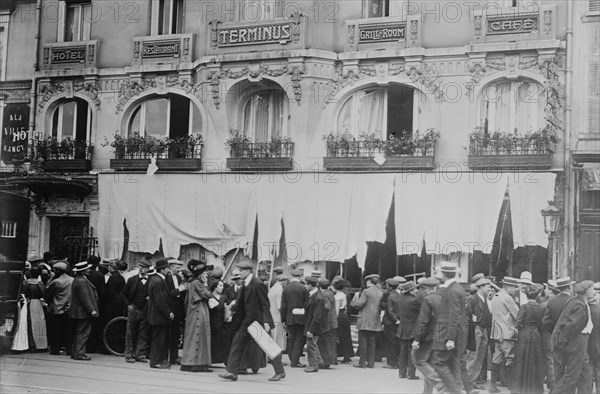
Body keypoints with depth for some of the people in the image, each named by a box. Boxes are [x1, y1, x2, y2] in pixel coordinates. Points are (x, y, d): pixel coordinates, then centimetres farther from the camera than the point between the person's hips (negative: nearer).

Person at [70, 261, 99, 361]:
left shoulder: (77, 280, 15)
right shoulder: (82, 281, -19)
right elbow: (85, 297, -22)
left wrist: (92, 309, 22)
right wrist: (92, 310, -19)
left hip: (77, 312, 11)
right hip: (83, 312, -11)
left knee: (78, 333, 15)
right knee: (83, 333, -6)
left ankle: (75, 352, 19)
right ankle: (79, 353, -6)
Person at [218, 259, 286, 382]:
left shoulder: (258, 284, -16)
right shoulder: (245, 285, 10)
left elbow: (265, 304, -17)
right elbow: (240, 303, 16)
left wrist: (266, 321, -21)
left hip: (259, 321, -8)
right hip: (247, 321, 8)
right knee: (237, 343, 1)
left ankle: (280, 372, 15)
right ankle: (232, 372, 2)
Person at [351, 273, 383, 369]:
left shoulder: (366, 291, -12)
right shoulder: (380, 293, 7)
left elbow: (359, 304, -15)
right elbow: (381, 305, 13)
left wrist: (356, 297, 4)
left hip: (365, 321, -6)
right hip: (375, 321, 6)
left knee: (363, 341, 0)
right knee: (371, 342, 10)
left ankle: (362, 362, 0)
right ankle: (371, 362, 10)